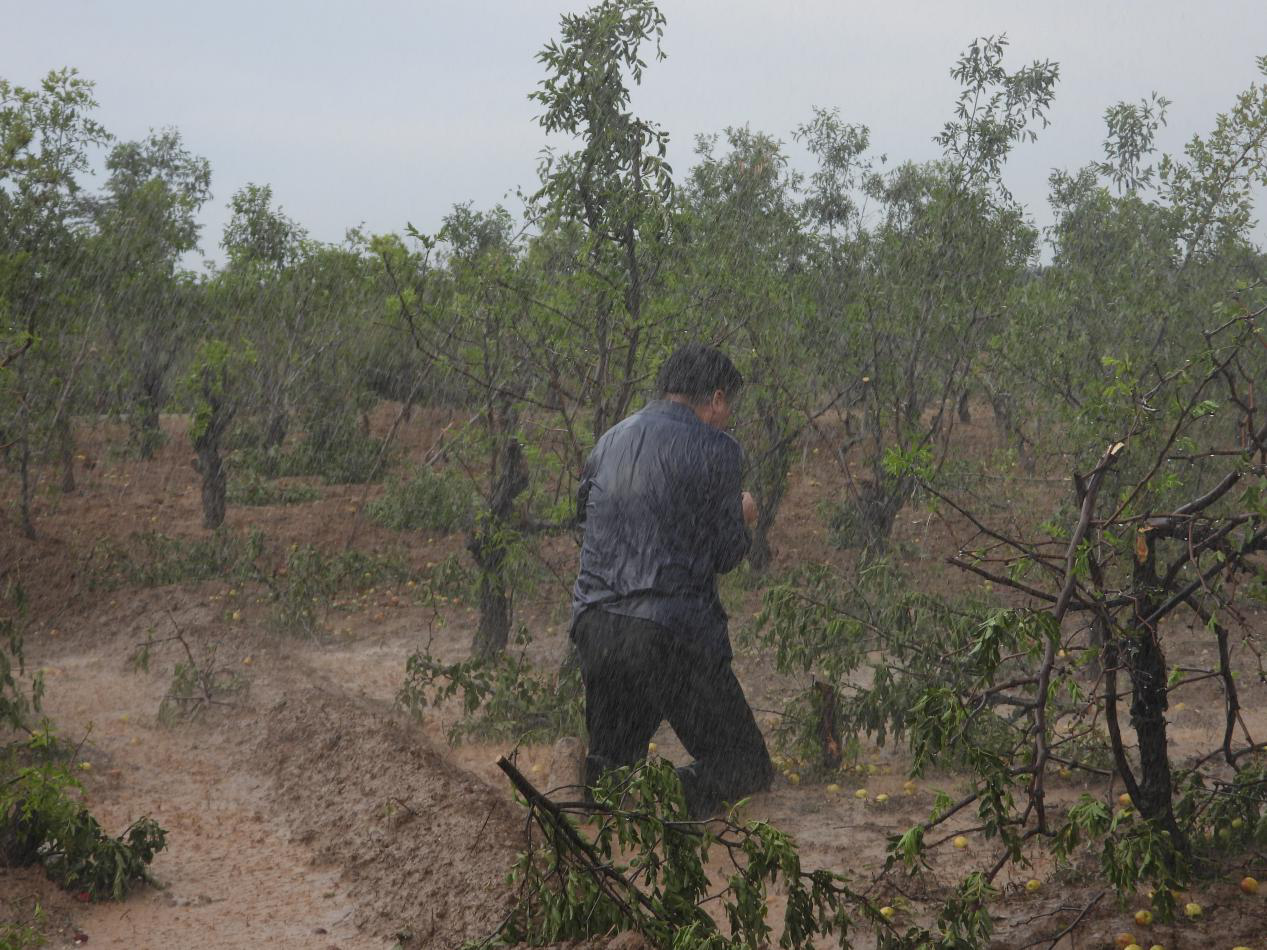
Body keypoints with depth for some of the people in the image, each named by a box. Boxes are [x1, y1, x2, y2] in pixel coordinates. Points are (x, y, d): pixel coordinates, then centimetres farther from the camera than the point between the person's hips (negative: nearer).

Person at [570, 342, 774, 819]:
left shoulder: (610, 440, 14)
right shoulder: (716, 449, -4)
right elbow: (727, 554, -4)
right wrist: (743, 518, 19)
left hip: (594, 625, 6)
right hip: (671, 632, -6)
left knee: (611, 760, 24)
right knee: (745, 766, 5)